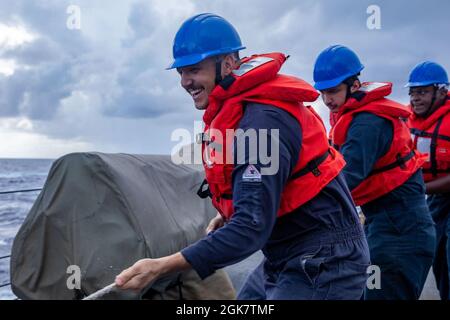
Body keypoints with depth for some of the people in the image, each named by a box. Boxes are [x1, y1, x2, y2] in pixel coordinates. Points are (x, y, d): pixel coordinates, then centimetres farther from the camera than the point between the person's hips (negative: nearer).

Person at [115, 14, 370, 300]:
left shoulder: (262, 120, -26)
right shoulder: (236, 108, 4)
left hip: (323, 262, -9)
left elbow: (252, 228, -30)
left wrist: (162, 266, -32)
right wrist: (229, 214, 6)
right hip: (289, 256, 9)